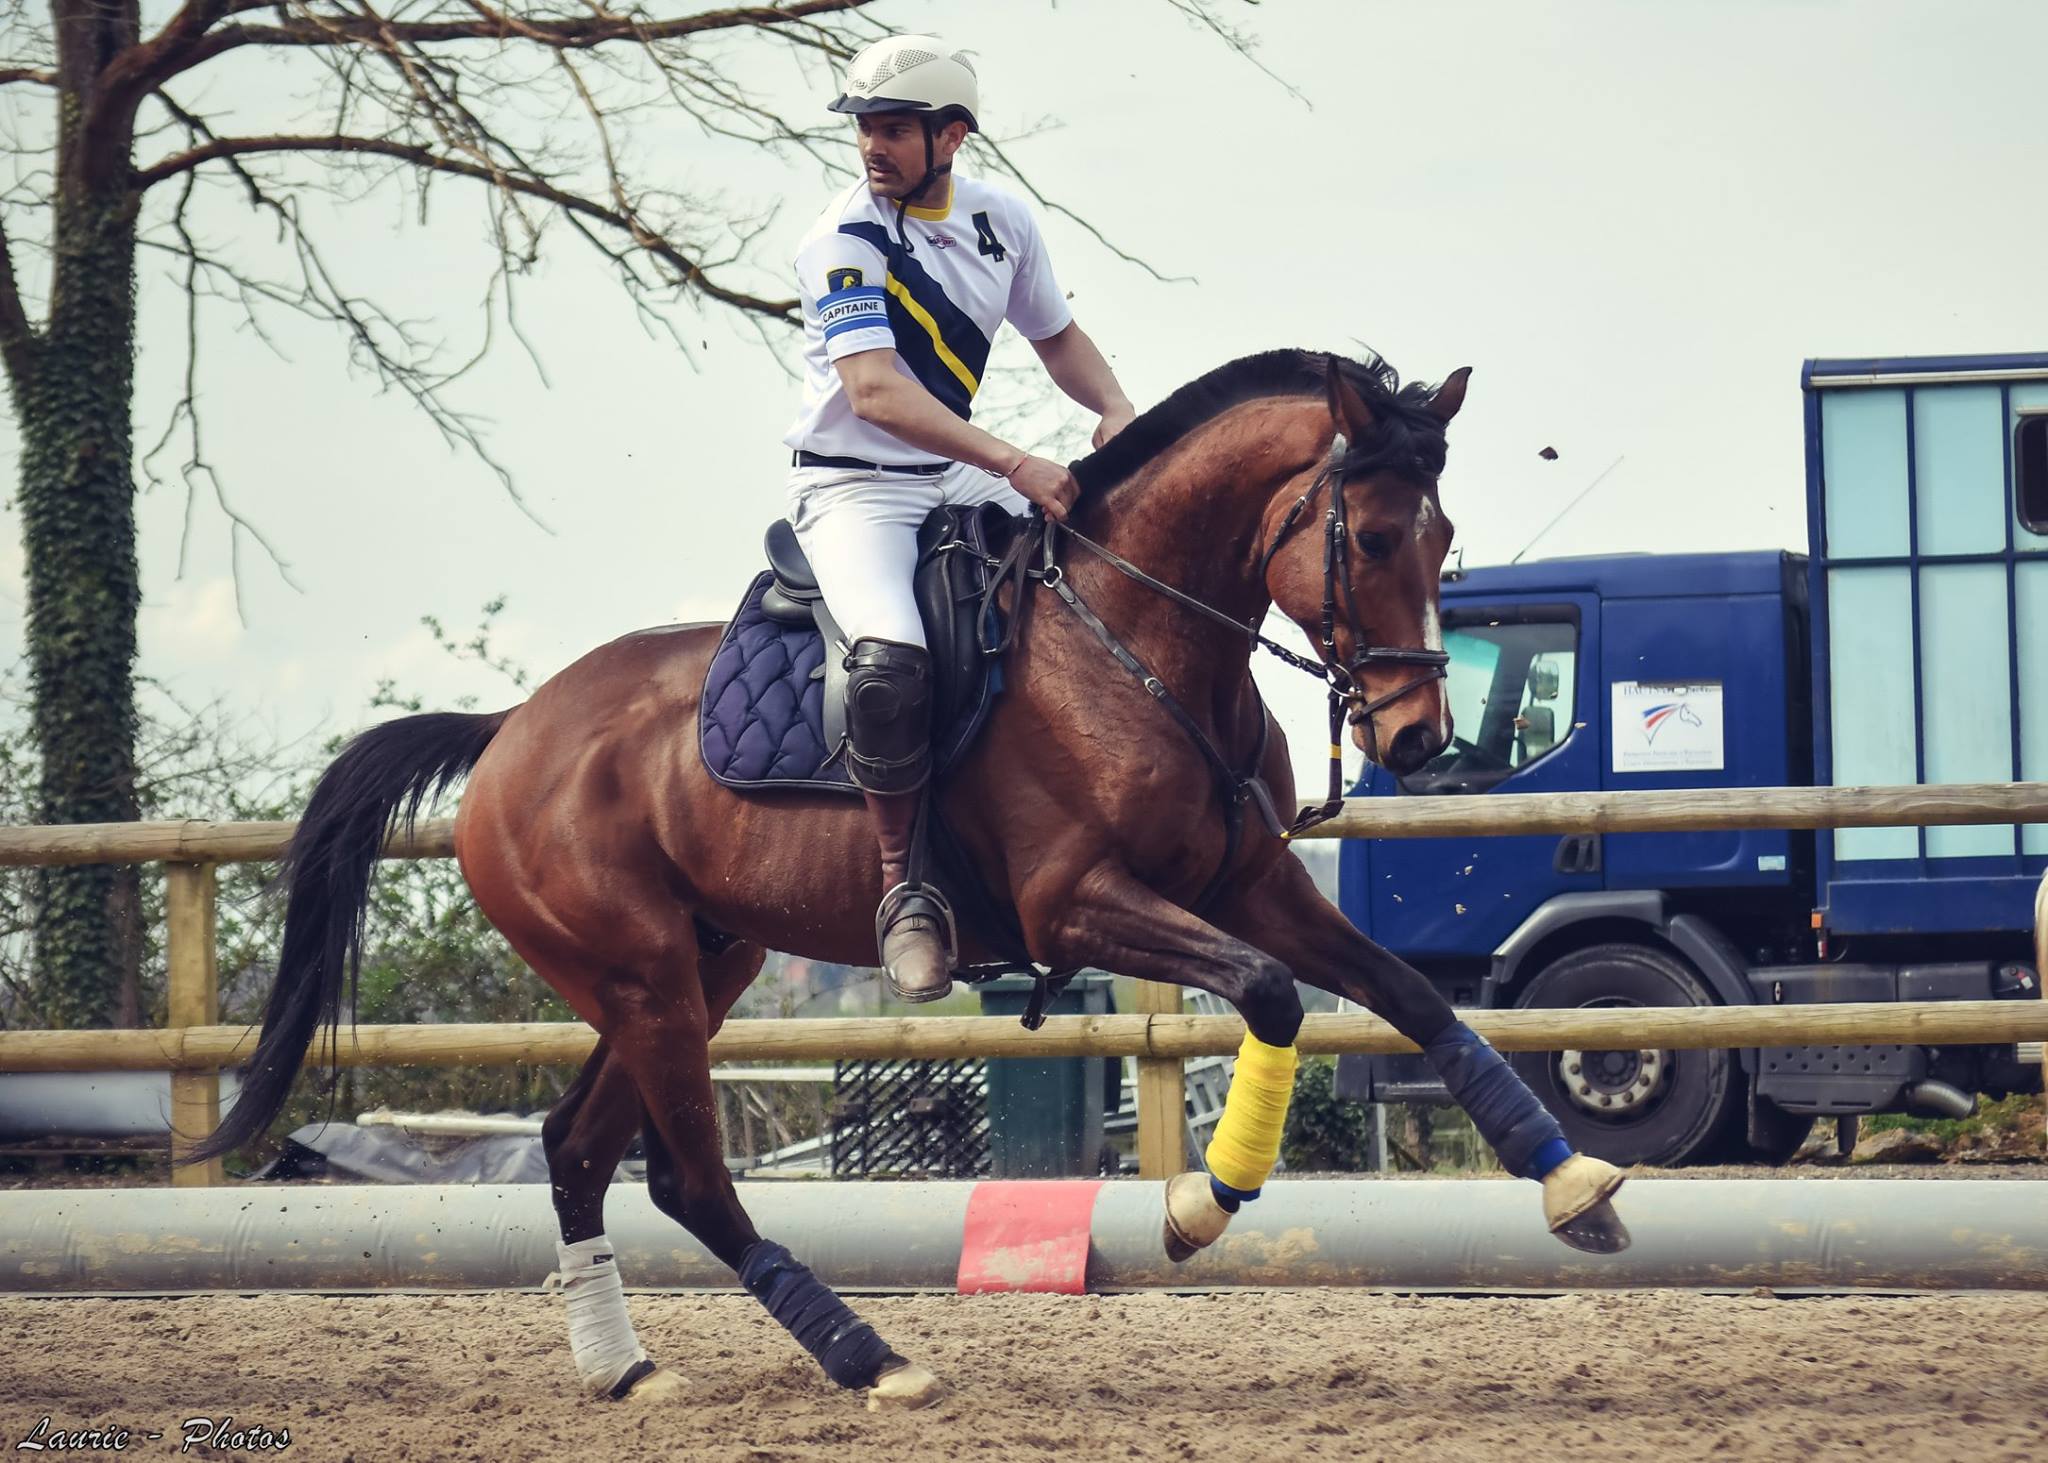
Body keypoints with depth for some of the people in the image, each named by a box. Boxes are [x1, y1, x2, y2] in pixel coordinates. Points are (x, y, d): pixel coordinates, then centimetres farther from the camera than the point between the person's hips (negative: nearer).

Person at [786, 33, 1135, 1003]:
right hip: (854, 491, -7)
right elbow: (876, 390, -25)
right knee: (891, 664, -33)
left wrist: (1115, 409, -1)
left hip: (959, 484, 7)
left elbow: (1056, 336, 21)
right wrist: (1015, 467, -34)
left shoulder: (1001, 221, 6)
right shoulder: (845, 239, -14)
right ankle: (905, 889, -18)